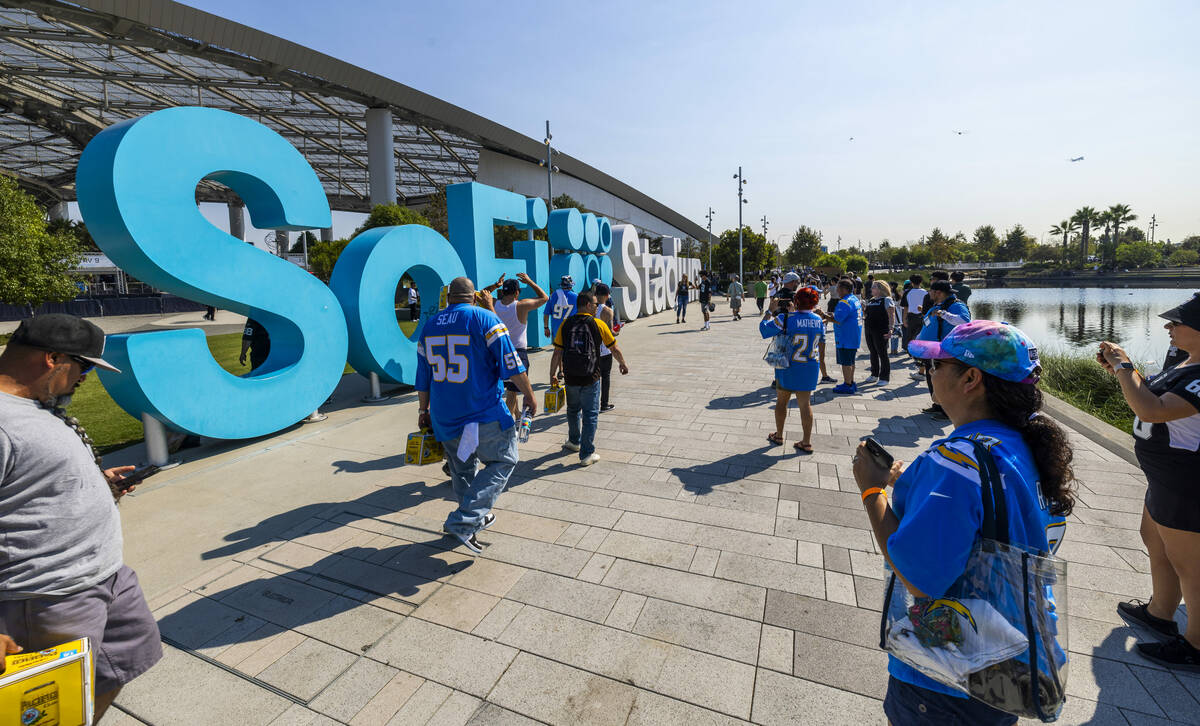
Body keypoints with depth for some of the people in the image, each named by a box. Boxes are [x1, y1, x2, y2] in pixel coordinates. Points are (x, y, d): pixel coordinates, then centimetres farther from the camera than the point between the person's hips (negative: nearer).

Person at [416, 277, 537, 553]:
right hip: (485, 414, -6)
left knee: (461, 469, 20)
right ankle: (463, 521, -2)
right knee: (503, 461, 7)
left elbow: (423, 376, 14)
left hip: (444, 416, 6)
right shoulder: (484, 317, -8)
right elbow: (511, 364, -12)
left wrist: (423, 410, 23)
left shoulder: (429, 325, 9)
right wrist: (529, 395, -1)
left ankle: (476, 519, 36)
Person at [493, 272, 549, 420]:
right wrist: (529, 282, 6)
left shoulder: (495, 305, -4)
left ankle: (516, 414, 41)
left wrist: (497, 285, 18)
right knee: (512, 391, -1)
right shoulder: (522, 305, -14)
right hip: (518, 351, -6)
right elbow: (544, 297, -1)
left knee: (510, 388, 23)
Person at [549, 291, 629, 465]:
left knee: (573, 410, 24)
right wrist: (623, 364, 19)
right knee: (590, 415, 6)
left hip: (570, 378, 3)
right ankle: (587, 454, 11)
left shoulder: (566, 324, 0)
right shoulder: (598, 324, -6)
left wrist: (552, 375, 8)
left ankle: (574, 441, 43)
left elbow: (557, 353, -2)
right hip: (591, 379, -3)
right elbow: (614, 349, 2)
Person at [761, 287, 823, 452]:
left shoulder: (787, 318, -19)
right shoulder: (819, 321, -3)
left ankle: (778, 436, 27)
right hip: (810, 369, 4)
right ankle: (807, 442, 15)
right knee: (805, 404, 10)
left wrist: (771, 310, -1)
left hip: (789, 368, -4)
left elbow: (763, 327, -14)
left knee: (781, 402, 14)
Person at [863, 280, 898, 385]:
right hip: (869, 330, 7)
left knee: (882, 353, -2)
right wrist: (863, 309, 2)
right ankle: (874, 375, 24)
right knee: (873, 353, 13)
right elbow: (866, 315, 22)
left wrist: (890, 329, -21)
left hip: (881, 331, -7)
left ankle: (884, 377, 6)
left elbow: (891, 316, -11)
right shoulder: (870, 300, 16)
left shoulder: (887, 300, -5)